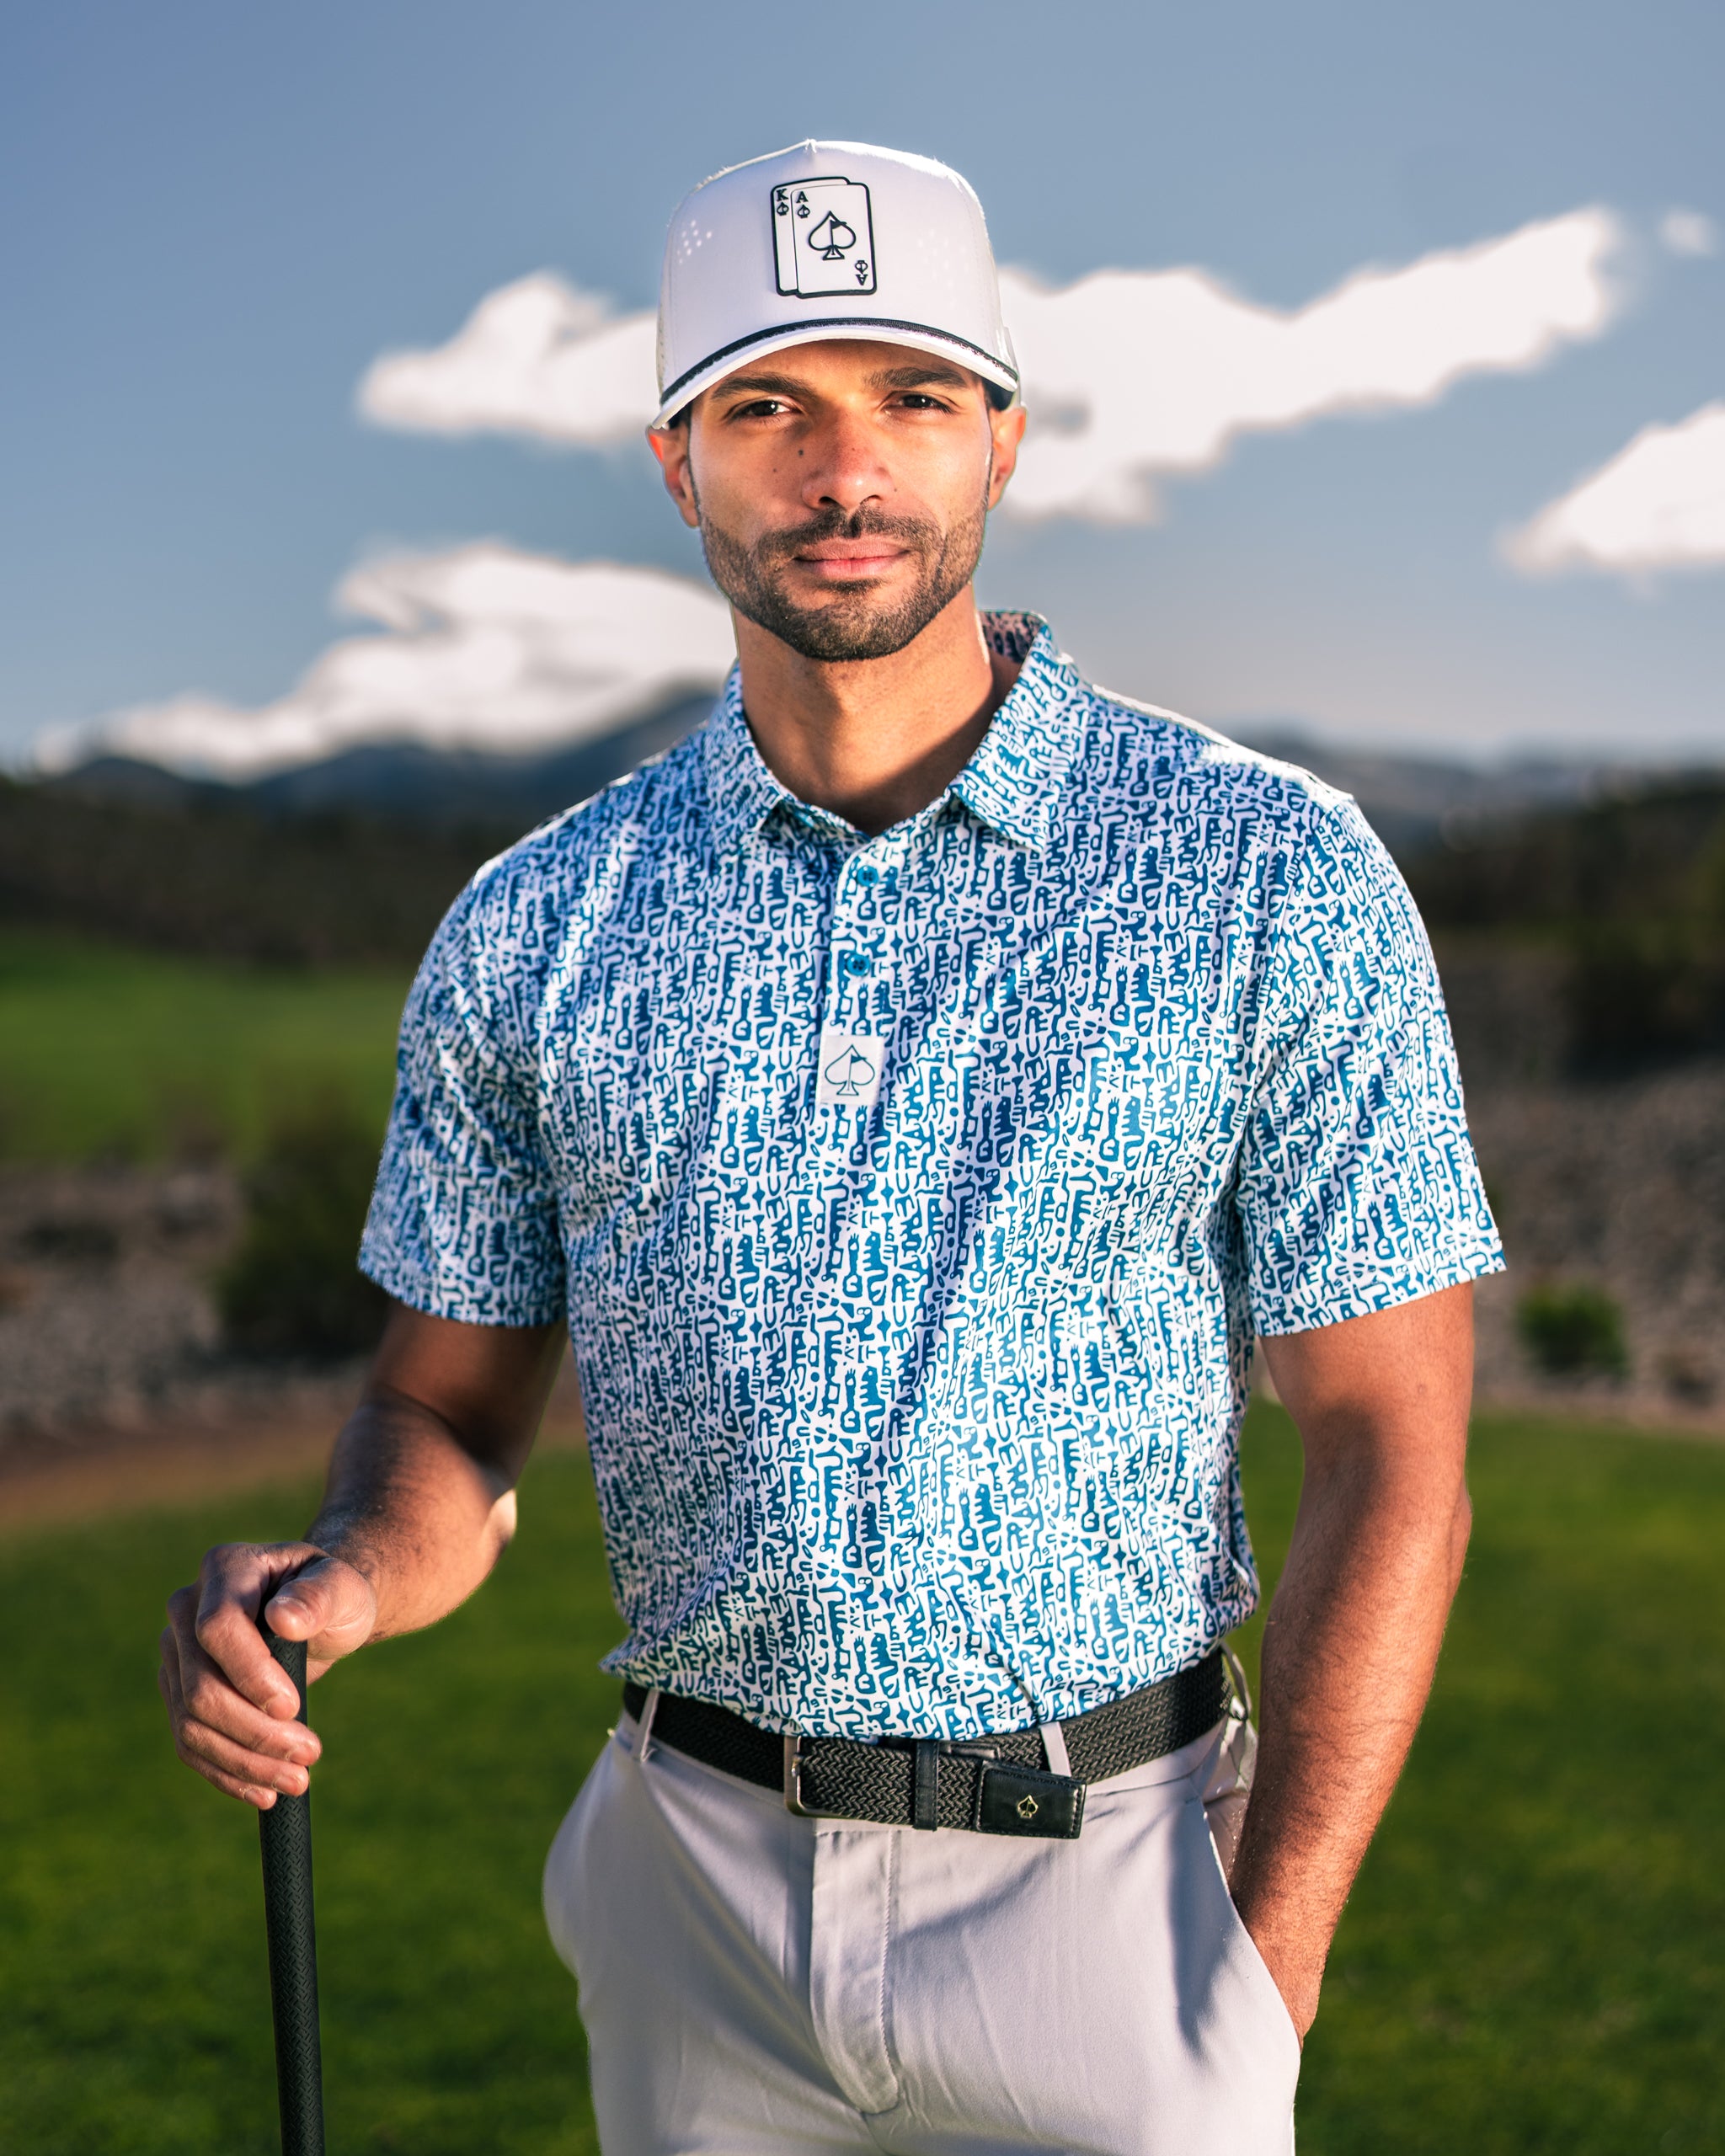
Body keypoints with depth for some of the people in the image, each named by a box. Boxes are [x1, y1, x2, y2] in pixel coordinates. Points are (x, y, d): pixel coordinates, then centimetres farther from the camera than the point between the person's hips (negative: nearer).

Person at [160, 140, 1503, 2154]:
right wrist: (341, 1580, -14)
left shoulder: (1273, 877, -7)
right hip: (691, 1891, 3)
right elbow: (451, 1405, 8)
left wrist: (1264, 1970, -10)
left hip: (1097, 1877, -2)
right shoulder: (529, 927, 1)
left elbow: (1387, 1450, -7)